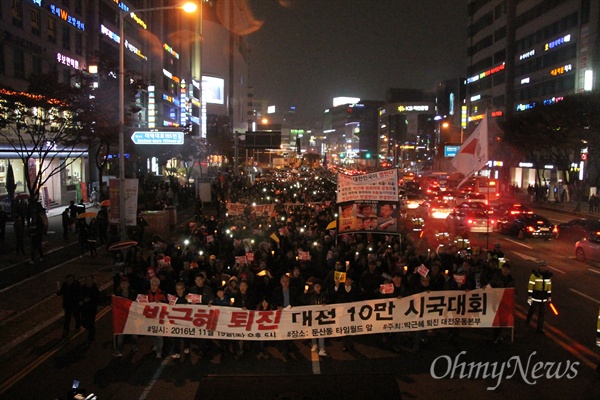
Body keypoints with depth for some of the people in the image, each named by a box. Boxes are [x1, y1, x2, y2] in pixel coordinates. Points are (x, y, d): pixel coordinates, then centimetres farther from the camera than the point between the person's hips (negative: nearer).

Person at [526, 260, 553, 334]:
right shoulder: (534, 274, -13)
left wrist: (549, 297, 13)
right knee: (532, 310, 5)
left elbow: (549, 286, 11)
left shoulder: (548, 275, 3)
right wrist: (529, 297, -14)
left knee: (542, 312, 8)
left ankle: (540, 328, 17)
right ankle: (527, 321, 32)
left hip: (544, 298, 5)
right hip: (535, 297, -5)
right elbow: (530, 286, -13)